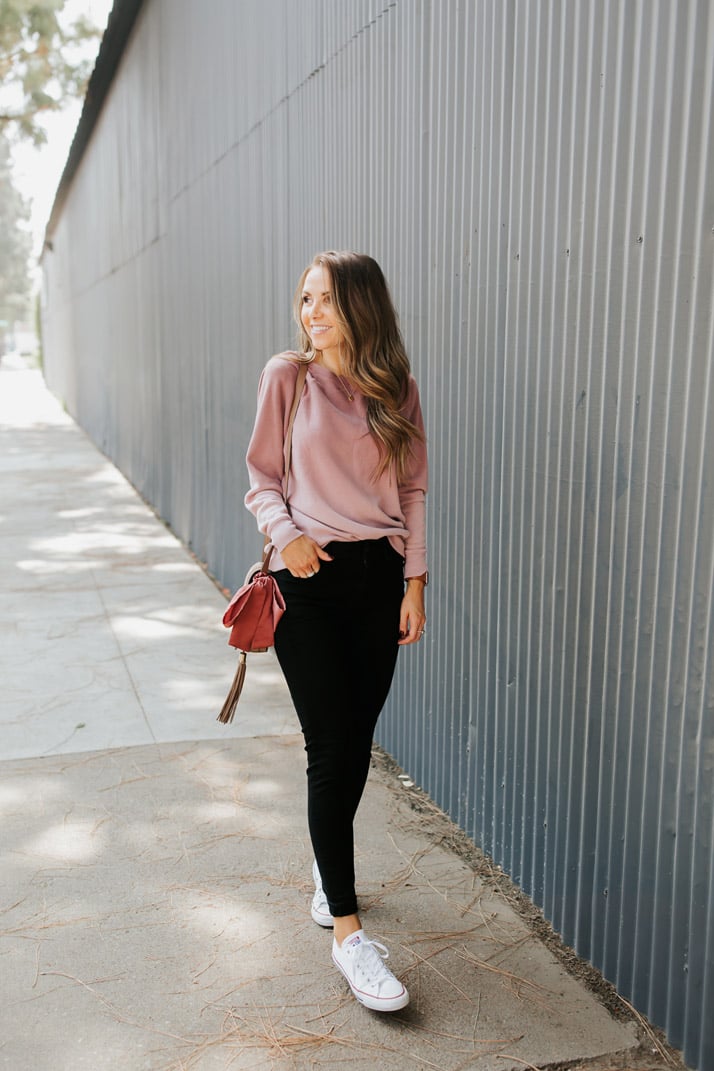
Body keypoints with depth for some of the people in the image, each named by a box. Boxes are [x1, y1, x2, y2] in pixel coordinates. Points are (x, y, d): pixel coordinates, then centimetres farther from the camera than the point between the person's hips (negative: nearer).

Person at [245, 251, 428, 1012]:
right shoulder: (288, 376, -1)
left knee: (356, 741, 11)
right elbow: (261, 477, 4)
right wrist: (284, 533, -15)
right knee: (331, 748, -5)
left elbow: (412, 491, 7)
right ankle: (346, 932, 6)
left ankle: (328, 862, 39)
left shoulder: (396, 390, 5)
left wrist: (415, 581, 2)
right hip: (308, 579, -3)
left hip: (378, 577, 3)